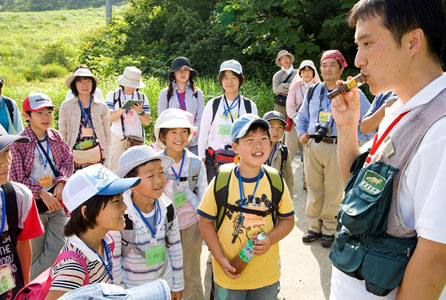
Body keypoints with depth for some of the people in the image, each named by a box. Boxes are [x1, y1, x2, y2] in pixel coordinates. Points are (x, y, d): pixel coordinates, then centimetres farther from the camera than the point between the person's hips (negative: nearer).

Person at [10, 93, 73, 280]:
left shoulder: (55, 136, 3)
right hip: (34, 205, -4)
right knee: (35, 254, 9)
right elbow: (18, 179, -11)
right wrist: (42, 194, -18)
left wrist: (61, 182, -11)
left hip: (57, 202, 4)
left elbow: (68, 160, 6)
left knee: (58, 250, 1)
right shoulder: (19, 143, -11)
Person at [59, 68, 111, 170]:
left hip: (96, 157, 1)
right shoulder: (66, 106, 4)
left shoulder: (102, 106, 6)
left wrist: (107, 161, 5)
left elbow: (107, 134, 10)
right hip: (74, 158, 0)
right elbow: (62, 134, 8)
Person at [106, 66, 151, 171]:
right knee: (115, 169, -4)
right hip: (117, 138, -1)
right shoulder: (113, 95, 5)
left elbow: (147, 122, 6)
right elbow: (108, 118, -6)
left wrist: (140, 111, -13)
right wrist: (123, 109, -18)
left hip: (137, 139, 1)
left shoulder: (142, 97, 9)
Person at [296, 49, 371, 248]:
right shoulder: (312, 92, 15)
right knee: (313, 189, 9)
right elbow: (302, 116, 27)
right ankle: (315, 227, 22)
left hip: (338, 147, -3)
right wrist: (302, 133, 10)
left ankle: (329, 229, 17)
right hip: (312, 146, 4)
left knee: (334, 191, 2)